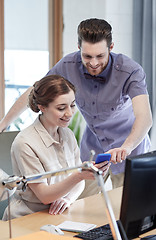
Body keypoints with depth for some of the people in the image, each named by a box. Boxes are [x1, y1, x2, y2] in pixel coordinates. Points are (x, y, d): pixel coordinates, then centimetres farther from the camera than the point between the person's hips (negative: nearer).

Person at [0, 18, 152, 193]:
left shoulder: (131, 71, -29)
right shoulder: (69, 65, -19)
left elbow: (145, 117, -42)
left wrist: (126, 147, -61)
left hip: (129, 145, -3)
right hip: (92, 144, 3)